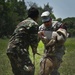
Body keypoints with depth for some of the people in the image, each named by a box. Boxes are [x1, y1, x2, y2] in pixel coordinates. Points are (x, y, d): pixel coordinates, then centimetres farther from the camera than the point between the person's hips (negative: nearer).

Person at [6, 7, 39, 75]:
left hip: (10, 49, 9)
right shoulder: (34, 24, -6)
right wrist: (34, 49, 15)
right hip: (19, 51, -9)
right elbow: (33, 40, -6)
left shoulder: (22, 23, 21)